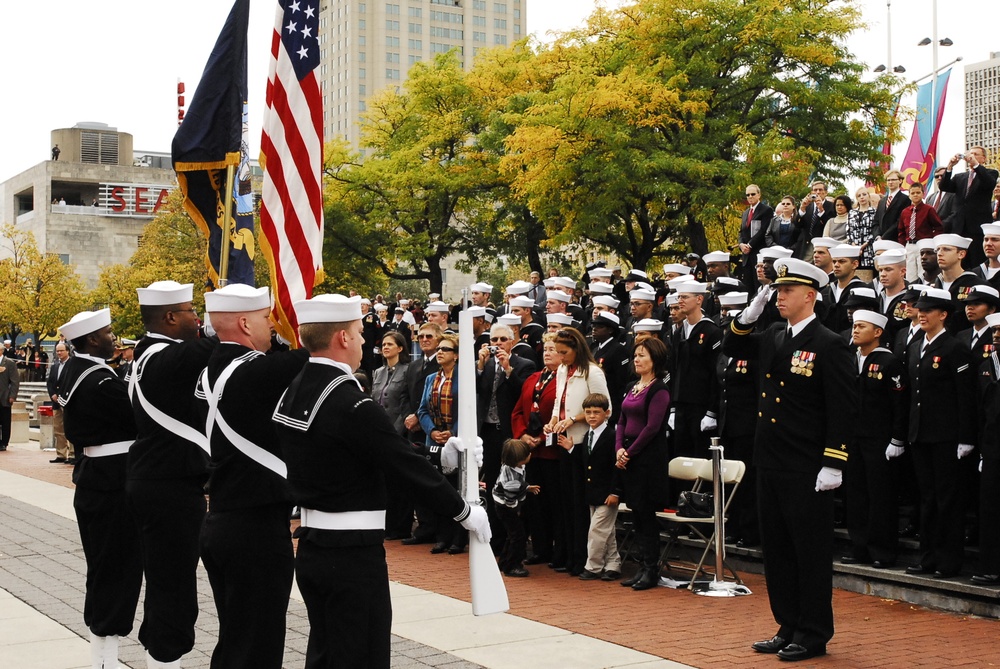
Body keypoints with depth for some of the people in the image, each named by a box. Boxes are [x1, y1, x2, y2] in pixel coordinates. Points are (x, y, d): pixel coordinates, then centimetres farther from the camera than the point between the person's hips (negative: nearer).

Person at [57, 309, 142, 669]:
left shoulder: (71, 369, 7)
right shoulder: (101, 382, -21)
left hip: (91, 478, 10)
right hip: (114, 483, -10)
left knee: (102, 568, 17)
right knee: (118, 568, -1)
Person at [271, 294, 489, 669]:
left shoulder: (291, 394, 5)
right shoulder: (352, 405, -21)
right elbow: (410, 467, -17)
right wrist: (465, 513, -5)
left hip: (311, 549, 9)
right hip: (353, 554, -9)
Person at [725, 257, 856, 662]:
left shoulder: (829, 346, -10)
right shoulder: (772, 338, 10)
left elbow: (842, 410, -13)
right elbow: (731, 349, 25)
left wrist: (833, 465, -17)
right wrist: (746, 319, 6)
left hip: (807, 470, -7)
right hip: (770, 464, 8)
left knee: (811, 552, 2)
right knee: (776, 549, 13)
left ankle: (814, 634, 12)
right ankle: (788, 628, 24)